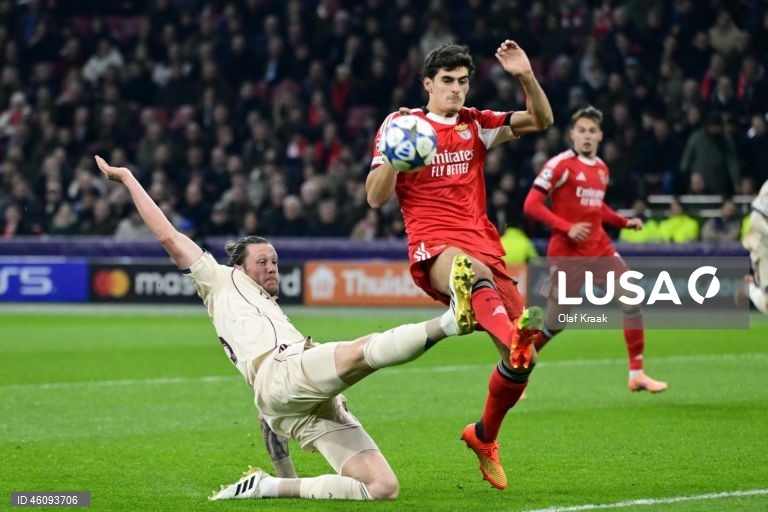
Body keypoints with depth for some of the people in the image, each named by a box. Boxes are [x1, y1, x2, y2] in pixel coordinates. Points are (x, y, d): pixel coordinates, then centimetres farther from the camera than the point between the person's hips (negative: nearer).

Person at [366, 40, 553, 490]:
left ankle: (484, 437, 24)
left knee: (523, 359, -3)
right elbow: (376, 198, 1)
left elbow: (542, 120, 11)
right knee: (476, 272, -44)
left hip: (484, 246, 5)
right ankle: (515, 340, -75)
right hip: (433, 248, -5)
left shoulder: (477, 126, 17)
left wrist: (527, 77, -5)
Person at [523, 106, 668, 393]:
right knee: (554, 324, -1)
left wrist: (624, 222, 12)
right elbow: (531, 205, -16)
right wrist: (567, 227, -24)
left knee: (632, 299, -5)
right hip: (567, 251, -6)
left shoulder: (602, 169, 11)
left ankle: (637, 374, 3)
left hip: (599, 247, 6)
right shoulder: (561, 165, -12)